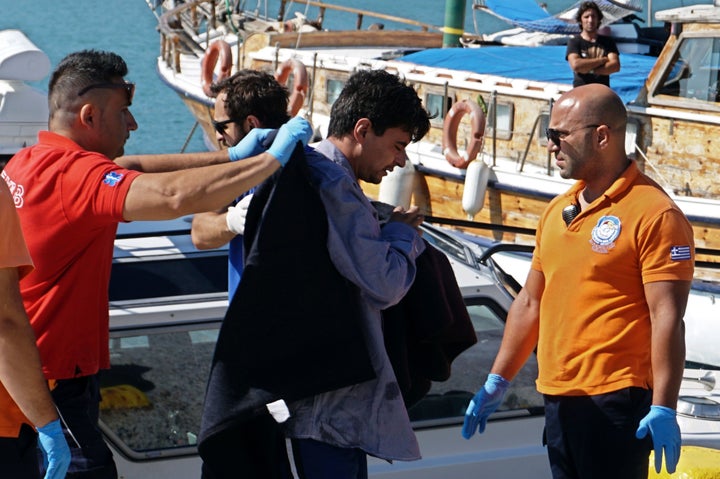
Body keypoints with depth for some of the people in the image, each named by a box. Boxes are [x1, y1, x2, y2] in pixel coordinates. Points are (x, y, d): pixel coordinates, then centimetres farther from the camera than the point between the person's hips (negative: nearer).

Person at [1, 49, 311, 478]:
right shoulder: (74, 174, -23)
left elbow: (131, 169, 15)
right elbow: (176, 197, -36)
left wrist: (231, 157, 9)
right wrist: (272, 158, -26)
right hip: (52, 384, -10)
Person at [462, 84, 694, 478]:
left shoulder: (654, 213, -10)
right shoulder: (558, 212, 15)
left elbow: (666, 318, -15)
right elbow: (530, 303, 20)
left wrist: (663, 408, -20)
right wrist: (497, 382, 19)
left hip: (616, 401, -8)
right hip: (558, 398, 8)